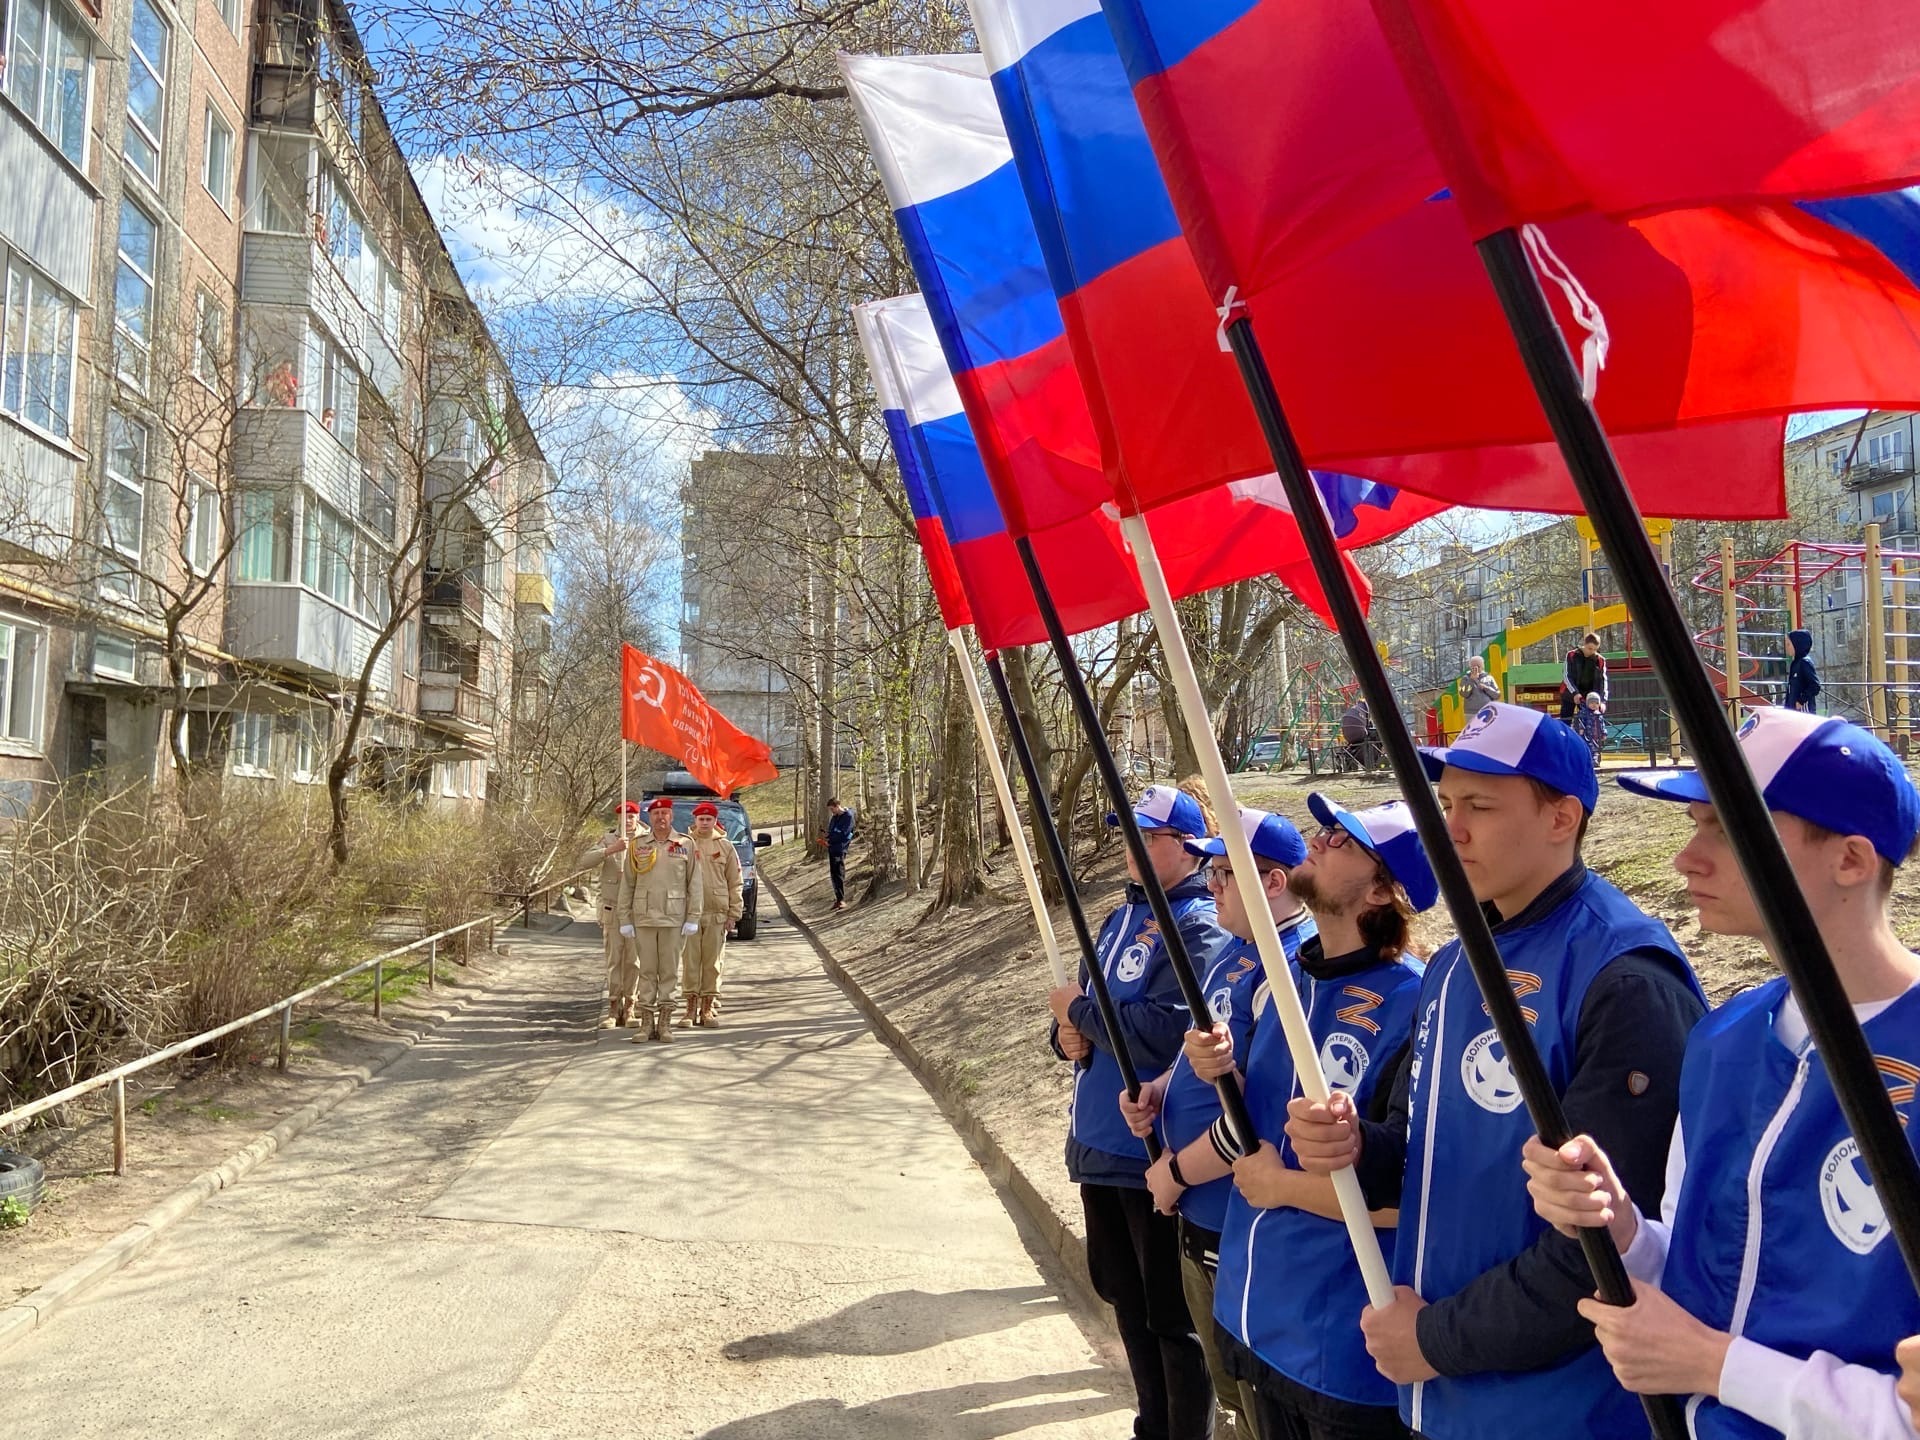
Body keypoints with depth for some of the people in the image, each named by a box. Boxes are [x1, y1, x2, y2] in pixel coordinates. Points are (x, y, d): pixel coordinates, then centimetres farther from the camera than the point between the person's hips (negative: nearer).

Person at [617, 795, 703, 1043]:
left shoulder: (685, 845, 4)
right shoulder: (637, 845, 6)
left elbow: (694, 883, 3)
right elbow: (627, 885, 7)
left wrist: (693, 918, -3)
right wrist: (625, 919, 2)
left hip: (673, 918, -1)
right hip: (643, 918, 1)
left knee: (669, 970, 3)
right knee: (647, 970, 4)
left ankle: (665, 1023, 10)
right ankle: (647, 1023, 9)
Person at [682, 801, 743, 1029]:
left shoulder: (726, 847, 7)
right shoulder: (685, 845, 5)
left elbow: (735, 882, 7)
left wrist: (733, 913, 1)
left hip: (717, 914, 0)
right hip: (689, 912, 0)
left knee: (712, 963, 3)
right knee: (690, 961, 1)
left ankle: (707, 1008, 11)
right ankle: (691, 1008, 10)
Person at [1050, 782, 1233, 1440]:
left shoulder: (1199, 928, -16)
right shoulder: (1119, 919, 12)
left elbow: (1166, 1031, -28)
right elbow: (1081, 1011, 21)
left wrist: (1080, 1008, -13)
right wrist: (1068, 1035, -3)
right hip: (1101, 1142, 9)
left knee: (1173, 1316, 4)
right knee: (1126, 1299, 21)